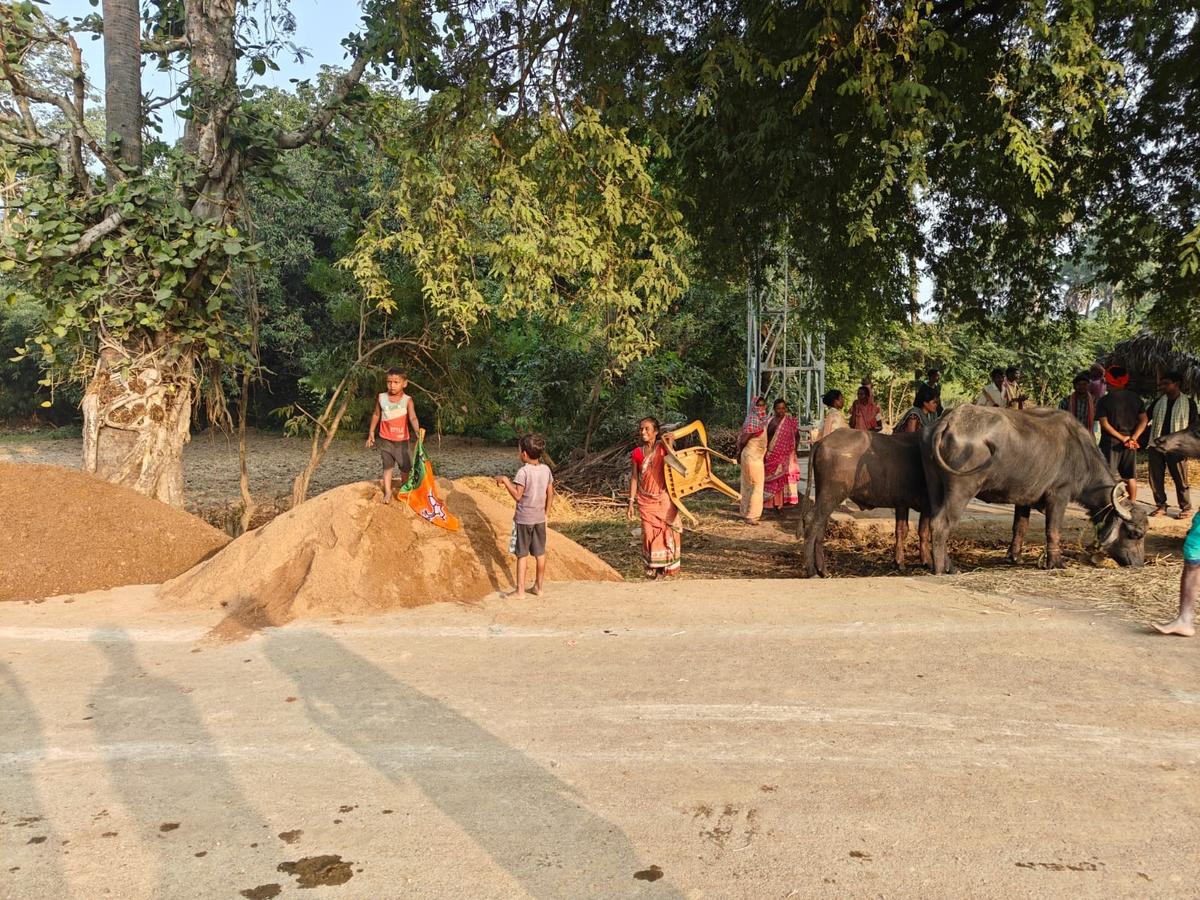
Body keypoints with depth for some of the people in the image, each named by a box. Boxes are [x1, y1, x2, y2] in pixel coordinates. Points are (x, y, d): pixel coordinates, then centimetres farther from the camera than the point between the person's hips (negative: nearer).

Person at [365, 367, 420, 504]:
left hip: (402, 440, -1)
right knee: (387, 466, 3)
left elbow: (413, 417, -23)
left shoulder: (407, 400, -11)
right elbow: (376, 415, 10)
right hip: (385, 440, 1)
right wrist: (371, 432, 10)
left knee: (405, 467, 10)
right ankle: (387, 492, 9)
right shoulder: (381, 398, -3)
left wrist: (417, 430, -41)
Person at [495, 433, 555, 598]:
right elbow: (550, 494, 5)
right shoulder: (546, 469, 1)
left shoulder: (523, 471, -18)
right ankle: (538, 587, 24)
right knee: (540, 554, 13)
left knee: (522, 555, 2)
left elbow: (517, 495, -19)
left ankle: (520, 591, 6)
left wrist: (505, 480, -11)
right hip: (540, 518, 5)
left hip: (523, 519, -5)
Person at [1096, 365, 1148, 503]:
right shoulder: (1135, 398, 5)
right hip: (1130, 445, 5)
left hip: (1111, 442, -4)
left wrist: (1122, 438, -12)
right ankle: (1133, 504, 20)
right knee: (1130, 476, 14)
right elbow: (1143, 420, 1)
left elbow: (1105, 424, -15)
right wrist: (1133, 438, -7)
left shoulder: (1104, 400, -8)